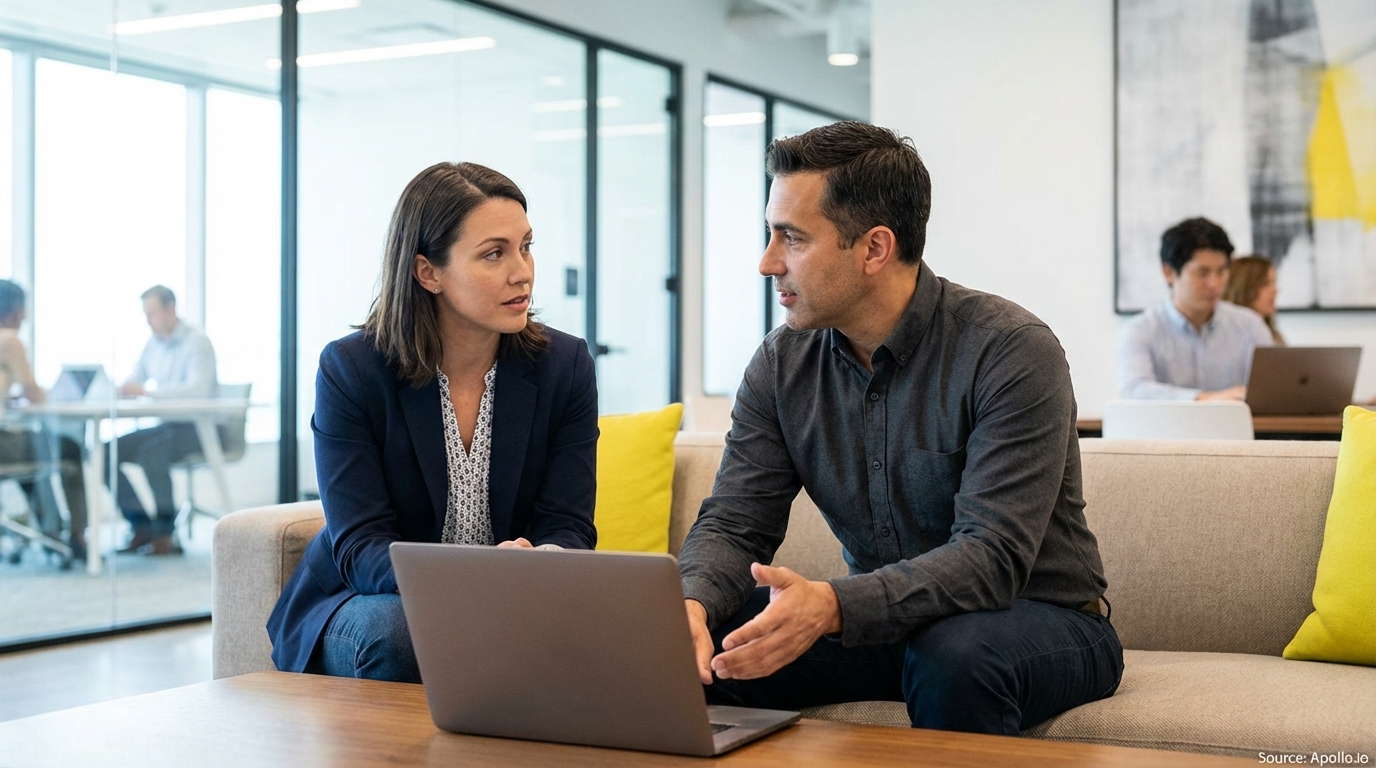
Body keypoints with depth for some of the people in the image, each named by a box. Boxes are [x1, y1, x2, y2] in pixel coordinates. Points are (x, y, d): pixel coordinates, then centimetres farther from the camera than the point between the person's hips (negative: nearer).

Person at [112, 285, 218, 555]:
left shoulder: (196, 342, -12)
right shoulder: (154, 343, 11)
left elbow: (198, 388, -27)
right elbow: (133, 381, 17)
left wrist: (147, 391, -34)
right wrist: (119, 390, -8)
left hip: (197, 428, -8)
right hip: (166, 424, 8)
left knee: (151, 451, -32)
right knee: (111, 449, -9)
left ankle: (165, 535, -25)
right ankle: (140, 528, -4)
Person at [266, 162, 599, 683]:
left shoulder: (565, 366, -2)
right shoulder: (351, 370, -9)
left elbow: (567, 528, -6)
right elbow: (359, 547, -17)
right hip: (357, 605, -1)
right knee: (391, 629, -35)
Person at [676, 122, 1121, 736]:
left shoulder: (1012, 352, -21)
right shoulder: (782, 363, -2)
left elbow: (992, 555, -29)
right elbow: (733, 523, -5)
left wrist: (832, 606, -45)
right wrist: (692, 602, -30)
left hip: (1039, 617, -4)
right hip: (878, 620, 5)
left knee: (957, 653, -38)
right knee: (696, 645, -16)